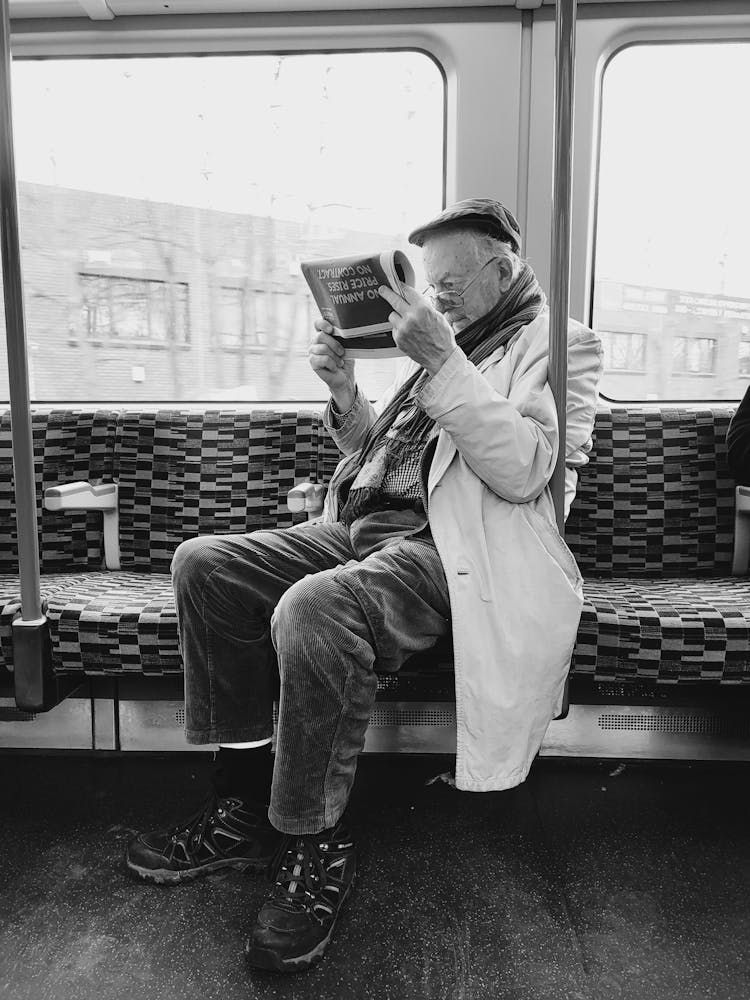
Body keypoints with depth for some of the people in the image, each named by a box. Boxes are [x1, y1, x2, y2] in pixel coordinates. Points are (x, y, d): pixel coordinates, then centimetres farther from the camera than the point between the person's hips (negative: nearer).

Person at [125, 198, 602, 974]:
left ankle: (315, 848, -12)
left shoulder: (560, 345, 3)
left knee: (312, 610, -35)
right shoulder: (447, 343, 24)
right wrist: (345, 394, 5)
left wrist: (442, 361, -18)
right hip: (365, 526, 8)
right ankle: (246, 804, -2)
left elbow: (524, 471, -15)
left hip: (443, 549, -8)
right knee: (202, 564, -7)